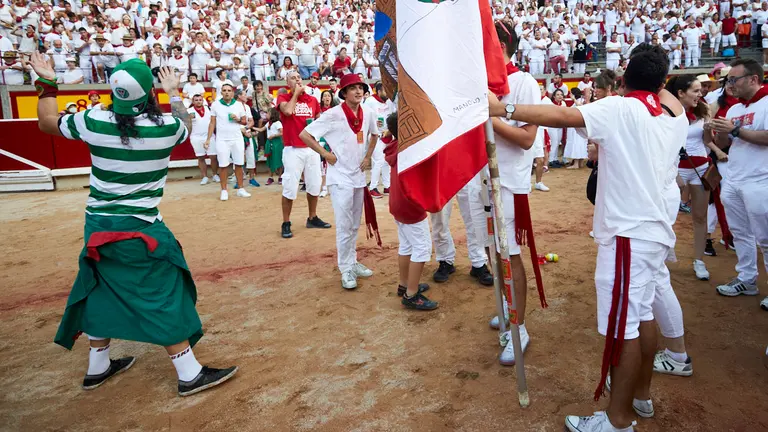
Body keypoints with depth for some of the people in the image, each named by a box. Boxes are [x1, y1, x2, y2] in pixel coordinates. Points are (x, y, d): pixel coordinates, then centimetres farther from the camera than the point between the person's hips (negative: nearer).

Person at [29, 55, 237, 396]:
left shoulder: (93, 121, -5)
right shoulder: (167, 126, -11)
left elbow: (47, 122, 14)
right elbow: (187, 127, 14)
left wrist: (46, 82, 26)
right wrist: (174, 92, 26)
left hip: (98, 225, 5)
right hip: (138, 228, -4)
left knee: (100, 290, 20)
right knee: (162, 295, 0)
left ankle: (98, 367, 35)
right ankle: (190, 374, 5)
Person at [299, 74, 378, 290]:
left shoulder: (368, 113, 2)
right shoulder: (333, 114, -15)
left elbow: (374, 135, 22)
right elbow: (304, 135, -15)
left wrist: (368, 156, 10)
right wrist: (326, 154, -14)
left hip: (359, 175, 6)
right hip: (340, 177, -6)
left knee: (355, 225, 16)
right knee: (344, 226, -3)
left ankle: (352, 262, 30)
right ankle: (346, 270, 8)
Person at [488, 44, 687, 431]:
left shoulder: (619, 110, -13)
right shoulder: (674, 118, 9)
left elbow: (562, 116, -24)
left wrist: (502, 109, -26)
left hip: (629, 234, -8)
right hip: (655, 230, 8)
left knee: (623, 325, -2)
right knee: (642, 315, 19)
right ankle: (640, 393, 34)